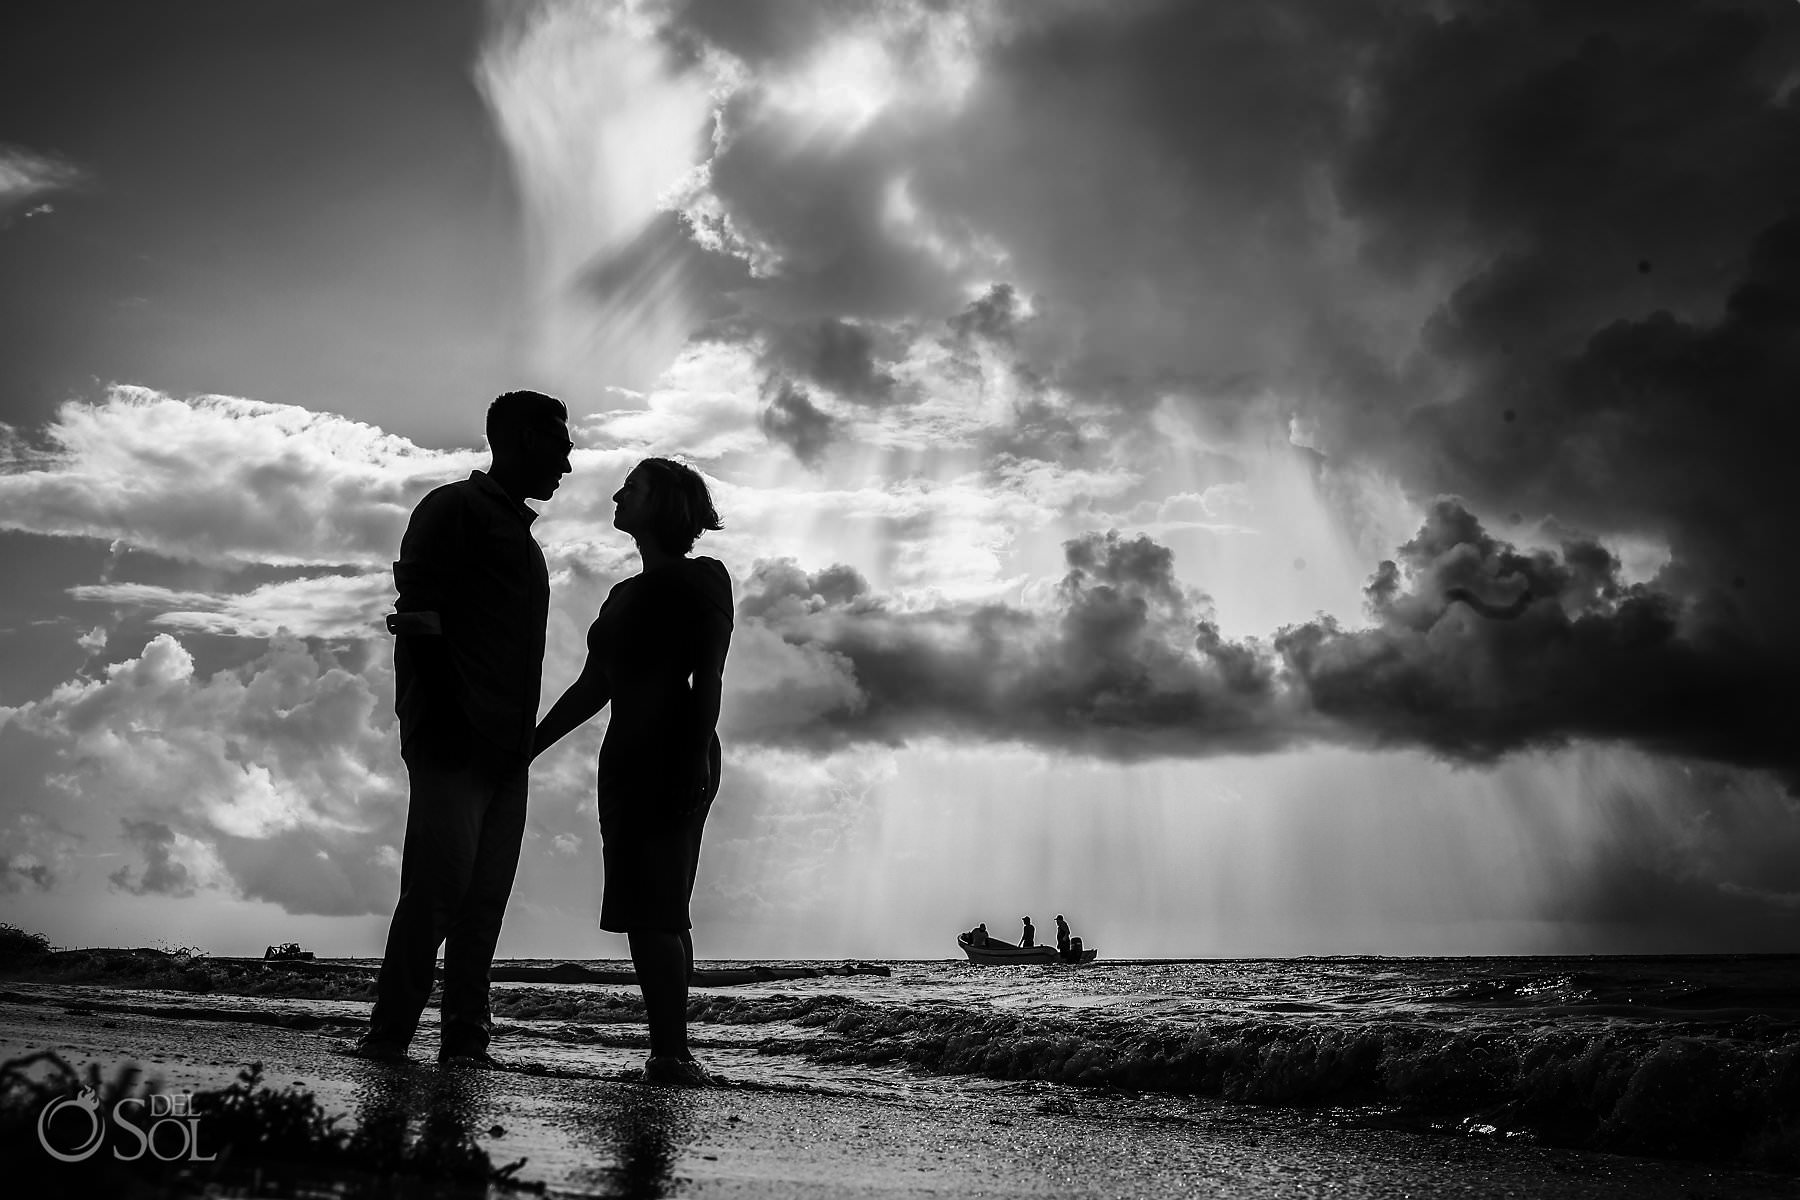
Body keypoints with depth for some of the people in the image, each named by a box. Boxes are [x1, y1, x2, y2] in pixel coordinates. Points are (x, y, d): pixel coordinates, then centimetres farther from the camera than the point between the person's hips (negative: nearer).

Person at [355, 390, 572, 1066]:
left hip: (505, 749, 8)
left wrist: (523, 736, 13)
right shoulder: (455, 508, -1)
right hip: (454, 739, -8)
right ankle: (389, 1033, 0)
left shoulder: (518, 534, 25)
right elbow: (418, 616, -11)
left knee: (486, 897, 4)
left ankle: (465, 1037, 8)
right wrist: (444, 718, -19)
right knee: (439, 886, -9)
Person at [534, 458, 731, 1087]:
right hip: (628, 758, 8)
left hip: (674, 757, -8)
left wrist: (697, 761, -18)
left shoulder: (701, 578, -2)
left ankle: (672, 1054, -12)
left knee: (650, 911, -14)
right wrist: (529, 743, 20)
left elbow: (708, 680, -10)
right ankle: (668, 1053, 8)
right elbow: (593, 686, 23)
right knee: (656, 913, 5)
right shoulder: (626, 593, 22)